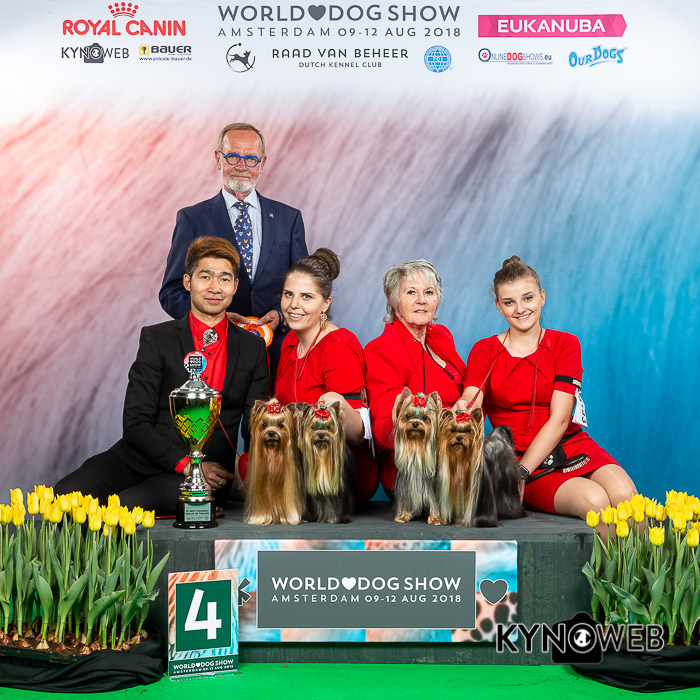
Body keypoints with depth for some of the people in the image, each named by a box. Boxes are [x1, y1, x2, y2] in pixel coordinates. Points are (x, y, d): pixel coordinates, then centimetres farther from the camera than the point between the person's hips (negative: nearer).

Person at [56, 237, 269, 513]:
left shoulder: (253, 348, 10)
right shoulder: (156, 338, 6)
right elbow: (135, 423, -1)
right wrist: (185, 463, -14)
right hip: (141, 458, 2)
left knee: (121, 507, -30)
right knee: (66, 494, -25)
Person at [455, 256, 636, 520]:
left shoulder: (565, 344, 7)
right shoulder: (484, 351, 7)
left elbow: (559, 419, -4)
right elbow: (470, 402, -11)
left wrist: (521, 472, -17)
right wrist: (462, 411, -38)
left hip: (571, 444, 2)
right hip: (518, 454, -2)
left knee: (623, 494, -29)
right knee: (594, 501, -30)